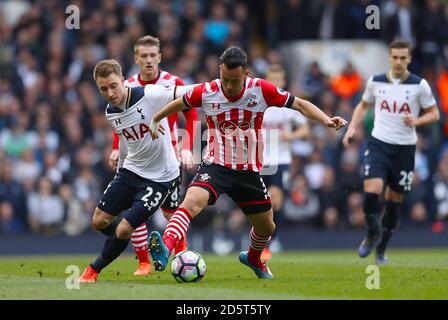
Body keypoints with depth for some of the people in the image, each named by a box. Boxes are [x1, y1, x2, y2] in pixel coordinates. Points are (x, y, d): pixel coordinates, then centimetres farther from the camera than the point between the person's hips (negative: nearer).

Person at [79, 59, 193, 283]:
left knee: (123, 230, -10)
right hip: (131, 170, 7)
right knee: (99, 221, 7)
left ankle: (94, 270, 15)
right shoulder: (110, 113, 0)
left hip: (159, 178, -7)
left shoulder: (150, 96, -22)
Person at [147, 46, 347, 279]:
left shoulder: (261, 90, -11)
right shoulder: (206, 92, -11)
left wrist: (326, 120, -19)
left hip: (248, 171, 3)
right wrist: (155, 120, 24)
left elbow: (299, 104, -5)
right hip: (215, 166, -2)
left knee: (267, 228, 16)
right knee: (192, 201, -33)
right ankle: (164, 249, -49)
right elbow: (180, 103, 10)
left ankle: (253, 258, 49)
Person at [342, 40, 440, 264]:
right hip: (378, 144, 0)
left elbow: (434, 114, 3)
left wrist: (416, 121, -17)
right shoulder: (375, 82, 2)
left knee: (394, 201, 6)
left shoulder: (419, 85, -4)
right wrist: (352, 128, 4)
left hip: (405, 148, 0)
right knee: (372, 191, -20)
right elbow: (363, 105, 19)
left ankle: (381, 249, 24)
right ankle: (372, 234, 7)